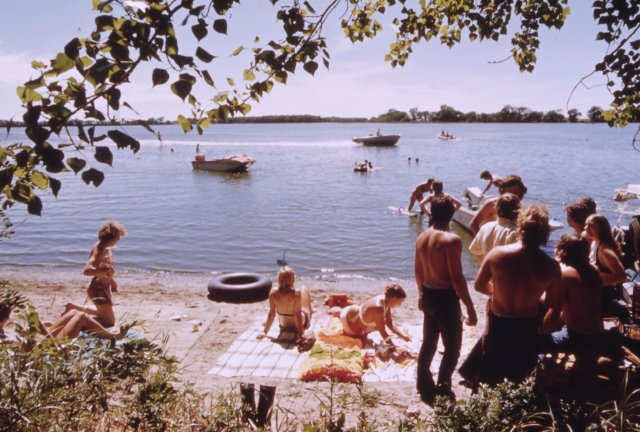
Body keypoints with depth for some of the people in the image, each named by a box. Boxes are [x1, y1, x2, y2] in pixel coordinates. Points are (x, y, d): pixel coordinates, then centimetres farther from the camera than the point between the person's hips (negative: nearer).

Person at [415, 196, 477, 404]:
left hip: (428, 295, 8)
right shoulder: (452, 240, -21)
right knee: (452, 347, 8)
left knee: (428, 342, 21)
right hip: (446, 298, -7)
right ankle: (442, 391, 12)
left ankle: (424, 386, 33)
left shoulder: (422, 237, 2)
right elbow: (456, 278, -22)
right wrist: (470, 308, -16)